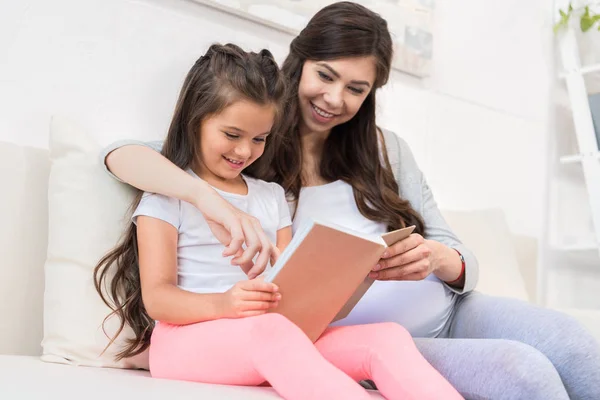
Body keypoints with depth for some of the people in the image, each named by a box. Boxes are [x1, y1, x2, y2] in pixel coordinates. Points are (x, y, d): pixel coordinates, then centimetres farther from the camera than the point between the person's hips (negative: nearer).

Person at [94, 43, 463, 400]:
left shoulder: (272, 196, 22)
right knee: (271, 330, -40)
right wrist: (222, 304, -27)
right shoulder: (167, 195, 5)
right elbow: (156, 297, -6)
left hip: (270, 339, 5)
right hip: (188, 338, -5)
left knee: (388, 338, -20)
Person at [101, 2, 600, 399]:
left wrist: (437, 258, -16)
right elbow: (120, 153, -10)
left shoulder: (386, 150, 14)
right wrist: (209, 196, -31)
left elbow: (462, 263, 11)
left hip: (447, 310, 5)